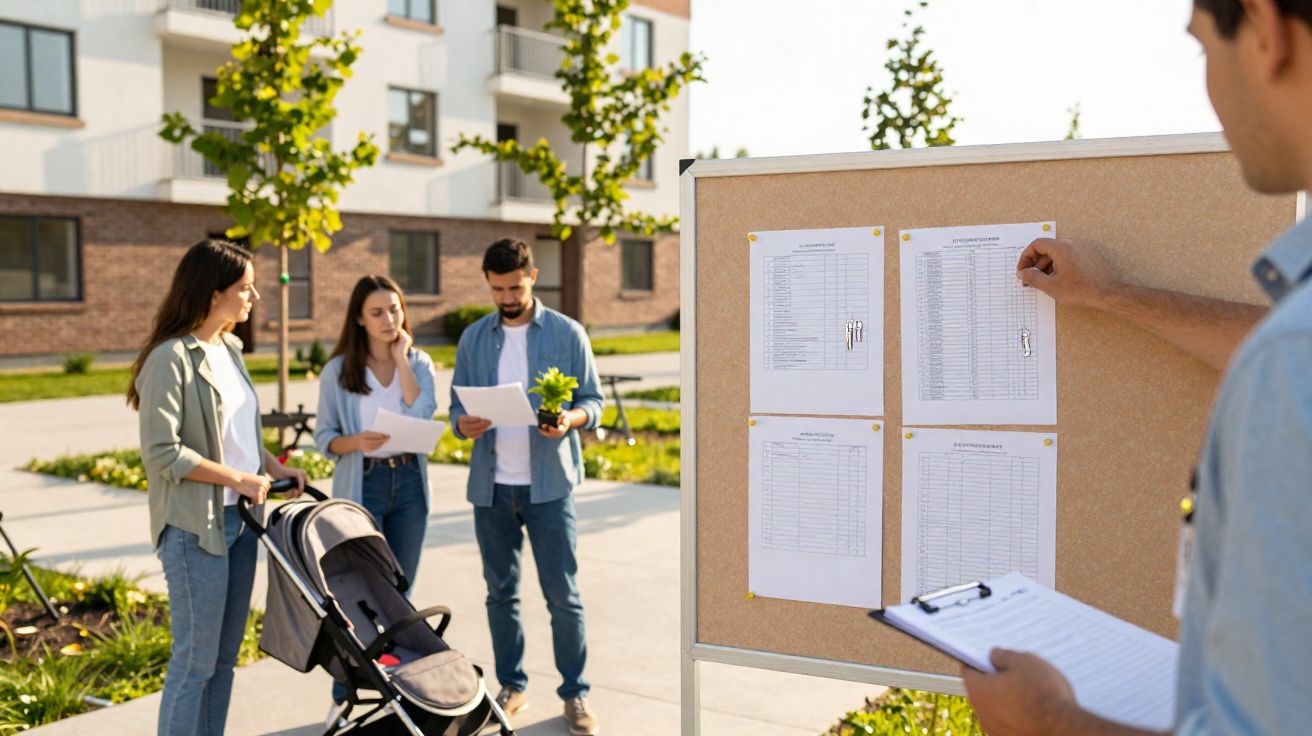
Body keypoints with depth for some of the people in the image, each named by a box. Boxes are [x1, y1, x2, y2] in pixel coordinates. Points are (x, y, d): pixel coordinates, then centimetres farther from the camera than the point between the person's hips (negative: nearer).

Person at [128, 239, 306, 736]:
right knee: (196, 658, -2)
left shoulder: (229, 350, 11)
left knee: (225, 654, 14)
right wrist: (239, 478, -17)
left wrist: (274, 467, 6)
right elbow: (161, 452, -19)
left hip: (239, 518, 8)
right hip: (195, 525, -8)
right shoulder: (172, 358, -15)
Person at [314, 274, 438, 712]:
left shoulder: (419, 363, 5)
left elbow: (422, 414, -13)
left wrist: (401, 358, -11)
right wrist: (355, 442, -22)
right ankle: (344, 696, 9)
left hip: (409, 482, 3)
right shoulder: (338, 371, -2)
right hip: (361, 484, -3)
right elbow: (323, 438, -2)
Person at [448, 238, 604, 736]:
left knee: (563, 594, -1)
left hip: (548, 484, -3)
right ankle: (511, 686, 24)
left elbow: (593, 401, 1)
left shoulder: (567, 334, 0)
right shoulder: (473, 339, 8)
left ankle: (575, 693, 11)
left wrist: (570, 419, -21)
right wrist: (463, 424, -14)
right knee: (501, 593, 11)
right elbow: (457, 405, 9)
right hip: (491, 485, 3)